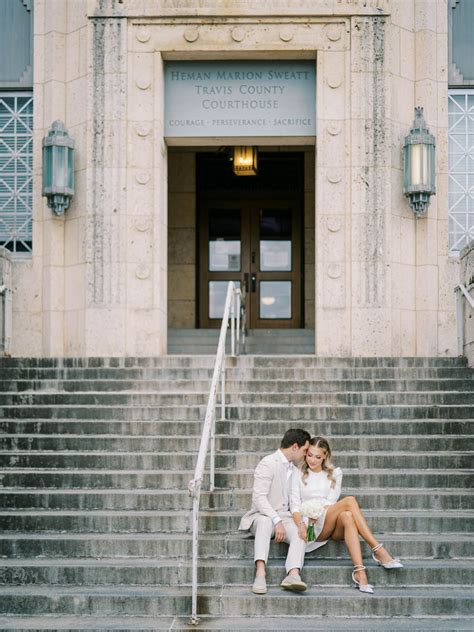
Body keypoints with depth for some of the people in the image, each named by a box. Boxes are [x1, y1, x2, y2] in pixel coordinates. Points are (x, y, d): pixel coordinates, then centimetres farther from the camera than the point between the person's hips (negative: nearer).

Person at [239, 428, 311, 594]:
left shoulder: (293, 469, 21)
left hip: (284, 518, 6)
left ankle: (293, 575, -51)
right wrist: (276, 521, -27)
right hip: (263, 515, -5)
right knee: (265, 521, -40)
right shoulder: (268, 464, -5)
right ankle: (260, 573, -53)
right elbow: (259, 497, -16)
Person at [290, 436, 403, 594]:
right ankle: (378, 550, -37)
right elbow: (295, 504, 2)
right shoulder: (298, 474, 14)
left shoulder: (334, 473, 17)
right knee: (349, 500, -29)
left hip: (333, 527, 2)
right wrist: (301, 524, -19)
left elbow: (330, 502, 3)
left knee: (347, 516, -38)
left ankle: (359, 572, -50)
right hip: (311, 527, -2)